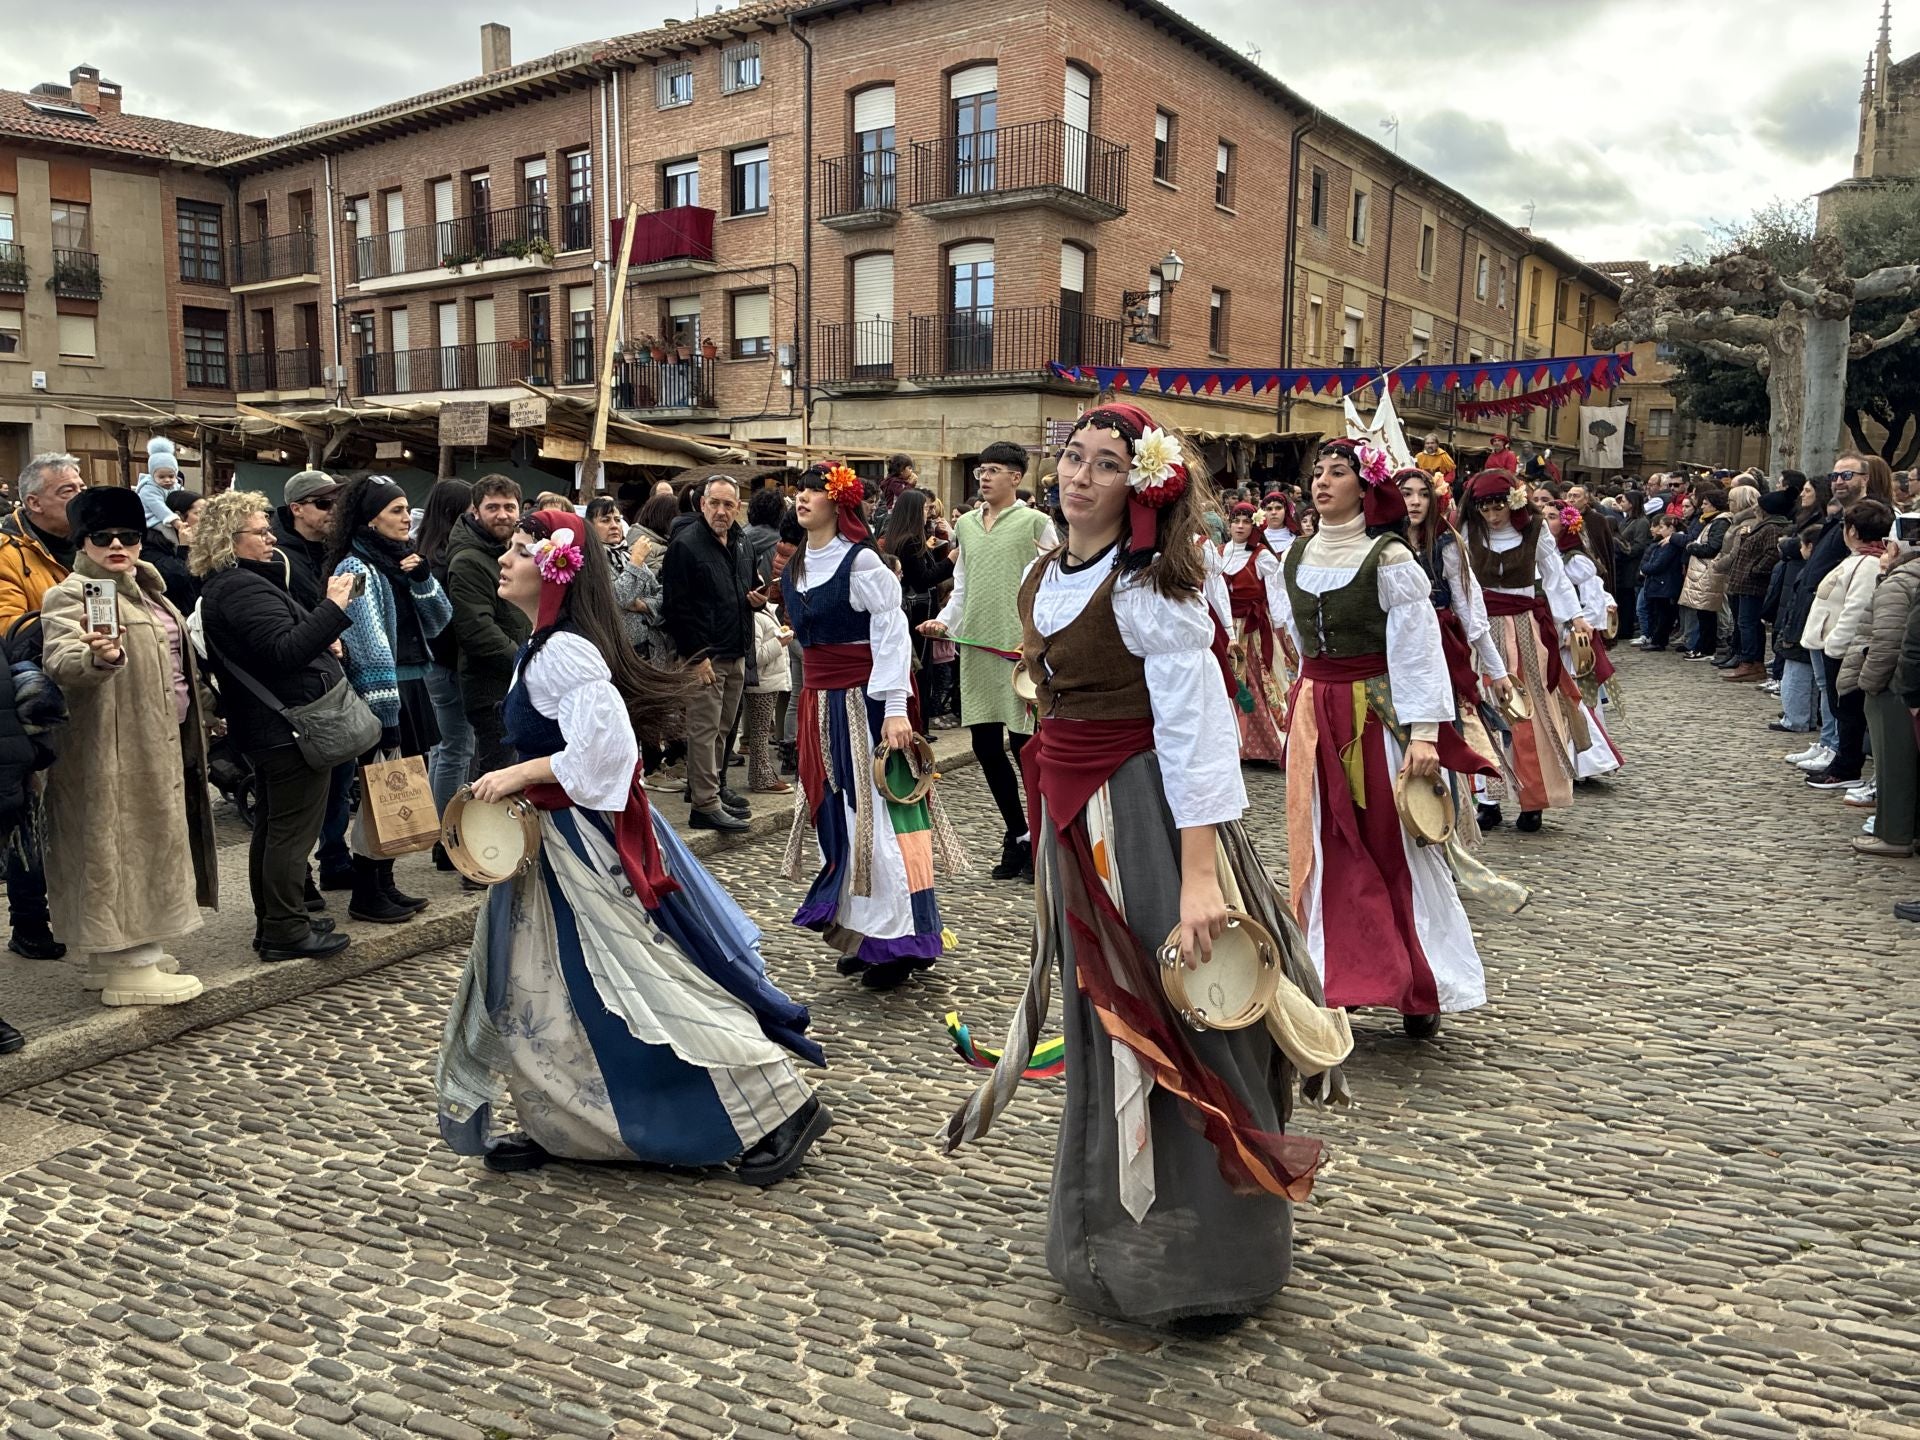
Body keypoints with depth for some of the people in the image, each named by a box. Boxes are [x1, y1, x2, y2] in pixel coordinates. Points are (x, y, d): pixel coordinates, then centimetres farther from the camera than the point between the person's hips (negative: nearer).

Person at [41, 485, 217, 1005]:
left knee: (147, 841, 15)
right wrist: (96, 656, -50)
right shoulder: (70, 596, -12)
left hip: (158, 746, 9)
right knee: (121, 845, -5)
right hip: (110, 752, -9)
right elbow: (59, 662, -30)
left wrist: (196, 722, 25)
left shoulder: (143, 588, 15)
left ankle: (111, 955, 28)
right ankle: (129, 969, 2)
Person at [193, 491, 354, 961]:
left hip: (263, 727, 11)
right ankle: (286, 931, 0)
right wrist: (332, 608, -28)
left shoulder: (220, 587, 16)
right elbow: (284, 652, -28)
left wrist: (322, 642, 12)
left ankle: (274, 921, 27)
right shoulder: (244, 588, -19)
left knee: (272, 826, 17)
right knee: (294, 829, -5)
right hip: (292, 724, -11)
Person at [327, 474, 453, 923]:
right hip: (380, 693, -8)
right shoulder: (358, 568, -10)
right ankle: (365, 895, 6)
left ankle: (385, 884, 22)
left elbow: (438, 621, 13)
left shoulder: (398, 561, 14)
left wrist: (421, 578, -3)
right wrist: (385, 712, -19)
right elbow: (371, 646, -16)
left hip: (410, 685, 8)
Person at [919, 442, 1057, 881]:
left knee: (1024, 745, -4)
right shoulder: (966, 524, 14)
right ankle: (1017, 836, 22)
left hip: (1021, 647, -5)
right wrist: (944, 621, 2)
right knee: (986, 746, 7)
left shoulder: (1035, 523, -1)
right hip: (976, 646, 6)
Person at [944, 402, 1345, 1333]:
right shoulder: (1042, 577, 8)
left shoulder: (1148, 587, -17)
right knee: (1102, 1025, 19)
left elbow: (1194, 731, -22)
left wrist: (1199, 876, -27)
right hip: (1071, 818, 8)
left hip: (1146, 817, -8)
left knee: (1169, 1028, 1)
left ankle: (1210, 1263, 20)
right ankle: (1109, 1233, 38)